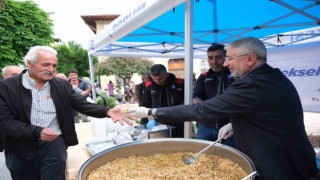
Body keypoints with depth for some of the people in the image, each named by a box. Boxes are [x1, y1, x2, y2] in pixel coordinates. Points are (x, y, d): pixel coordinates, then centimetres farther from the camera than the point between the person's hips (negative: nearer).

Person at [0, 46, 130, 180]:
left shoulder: (62, 85, 1)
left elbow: (82, 105, -3)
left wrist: (107, 112, -20)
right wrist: (36, 132, -24)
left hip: (54, 145, 1)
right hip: (20, 149, 0)